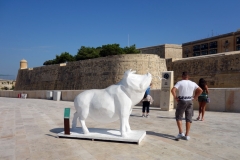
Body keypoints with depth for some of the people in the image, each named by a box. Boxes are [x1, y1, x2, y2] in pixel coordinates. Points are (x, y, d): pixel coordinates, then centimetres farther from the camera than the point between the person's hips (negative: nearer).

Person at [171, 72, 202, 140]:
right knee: (188, 118, 8)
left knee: (178, 117, 9)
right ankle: (187, 135, 10)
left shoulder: (180, 82, -5)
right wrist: (195, 97, 9)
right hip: (189, 101, 3)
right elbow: (200, 90, 8)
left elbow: (173, 90, -18)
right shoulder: (193, 83, 7)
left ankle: (181, 133, -3)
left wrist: (175, 97, -6)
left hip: (181, 101, -3)